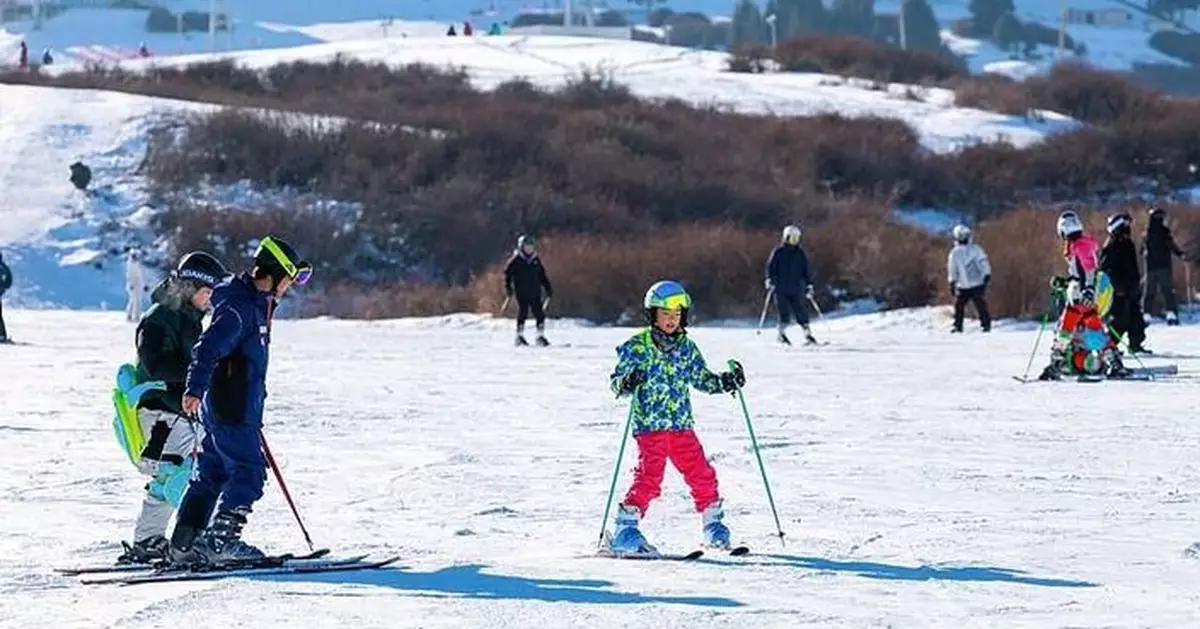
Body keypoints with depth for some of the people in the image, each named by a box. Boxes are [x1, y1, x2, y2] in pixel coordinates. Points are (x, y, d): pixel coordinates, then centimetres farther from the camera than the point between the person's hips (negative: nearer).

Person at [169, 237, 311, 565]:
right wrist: (195, 388, -37)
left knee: (212, 473, 11)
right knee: (248, 471, -10)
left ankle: (185, 544, 13)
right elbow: (208, 347, -27)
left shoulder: (256, 302, 14)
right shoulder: (238, 307, -17)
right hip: (231, 409, -10)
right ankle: (220, 539, -12)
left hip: (240, 407, 10)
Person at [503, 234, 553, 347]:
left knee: (539, 313, -2)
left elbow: (542, 275, 21)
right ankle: (520, 336, 4)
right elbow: (507, 273, 0)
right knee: (522, 312, -5)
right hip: (522, 293, -4)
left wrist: (548, 288, 17)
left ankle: (541, 336, 4)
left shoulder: (536, 260, 13)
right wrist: (508, 287, -10)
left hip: (535, 293, 4)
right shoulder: (516, 260, 0)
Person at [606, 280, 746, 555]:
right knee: (649, 478, -17)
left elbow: (701, 379, 19)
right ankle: (624, 531, -14)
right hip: (650, 426, -5)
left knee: (702, 475, 6)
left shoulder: (686, 348, 11)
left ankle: (713, 525, 25)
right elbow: (616, 381, -3)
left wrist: (725, 382, 4)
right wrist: (626, 383, -26)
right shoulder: (637, 347, -3)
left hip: (682, 426, 5)